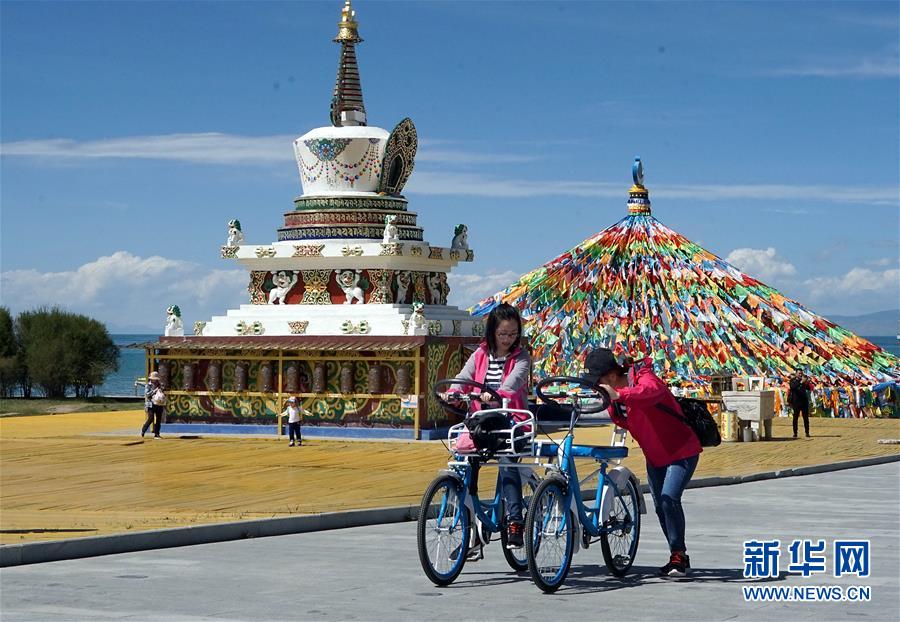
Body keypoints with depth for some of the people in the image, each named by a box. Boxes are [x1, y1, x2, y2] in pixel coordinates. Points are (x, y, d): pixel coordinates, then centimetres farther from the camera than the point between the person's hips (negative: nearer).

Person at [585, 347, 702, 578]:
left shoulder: (644, 378, -25)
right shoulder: (614, 389, 1)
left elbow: (653, 391, -50)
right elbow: (624, 422, 10)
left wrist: (618, 395, -64)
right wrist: (611, 405, -10)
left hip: (682, 452, -9)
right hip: (655, 457, 9)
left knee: (669, 499, -22)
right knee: (660, 507, 11)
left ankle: (678, 556, -12)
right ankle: (679, 557, 25)